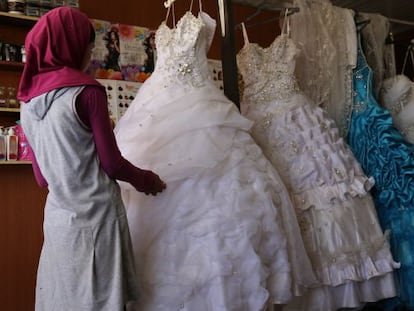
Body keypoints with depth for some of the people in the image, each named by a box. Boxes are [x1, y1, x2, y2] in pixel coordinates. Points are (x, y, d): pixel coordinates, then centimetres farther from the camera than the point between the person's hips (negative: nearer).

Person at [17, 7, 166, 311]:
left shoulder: (29, 101, 7)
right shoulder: (87, 91, -13)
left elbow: (42, 176, 14)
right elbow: (112, 163, -9)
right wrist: (147, 179, 9)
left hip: (56, 217, 7)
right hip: (95, 216, -6)